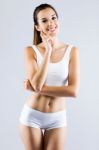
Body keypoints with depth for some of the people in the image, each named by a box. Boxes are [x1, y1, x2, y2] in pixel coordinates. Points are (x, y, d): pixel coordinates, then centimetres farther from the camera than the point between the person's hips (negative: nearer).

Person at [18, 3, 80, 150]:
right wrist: (48, 51, -20)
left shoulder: (72, 51, -6)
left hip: (57, 119, 0)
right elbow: (36, 84, -20)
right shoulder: (30, 50, -7)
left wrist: (38, 88, -16)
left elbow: (73, 91, -14)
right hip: (32, 116, 0)